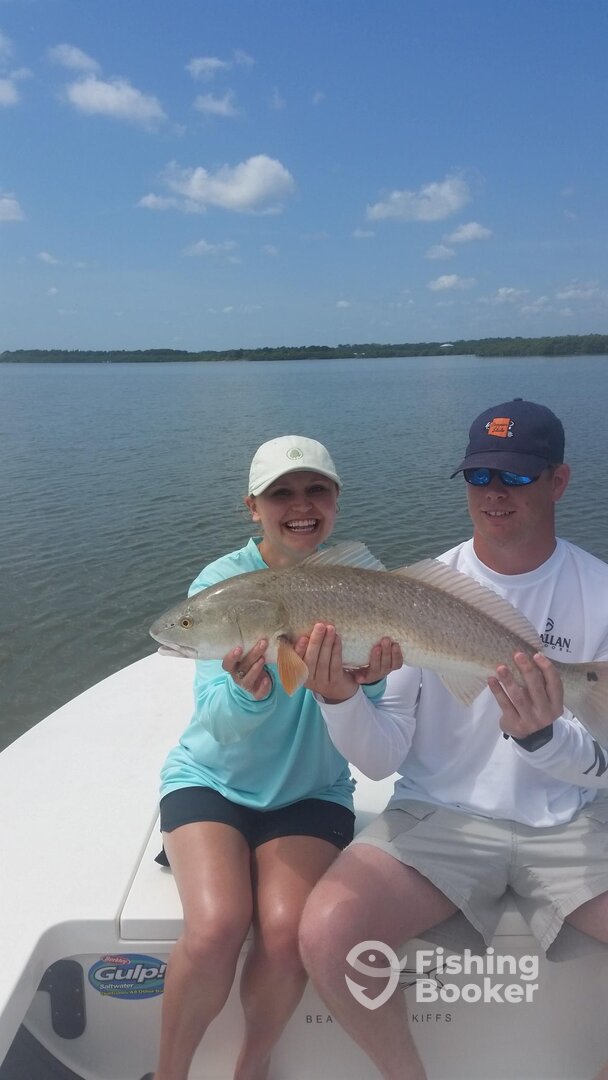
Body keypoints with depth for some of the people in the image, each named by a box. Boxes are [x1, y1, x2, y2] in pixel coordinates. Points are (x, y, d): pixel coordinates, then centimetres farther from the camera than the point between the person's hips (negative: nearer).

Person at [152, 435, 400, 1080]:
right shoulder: (220, 583, -11)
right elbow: (217, 722, -20)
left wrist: (354, 687, -33)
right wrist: (247, 692, -43)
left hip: (311, 791, 2)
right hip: (211, 778, -1)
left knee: (286, 931, -21)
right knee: (215, 926, -24)